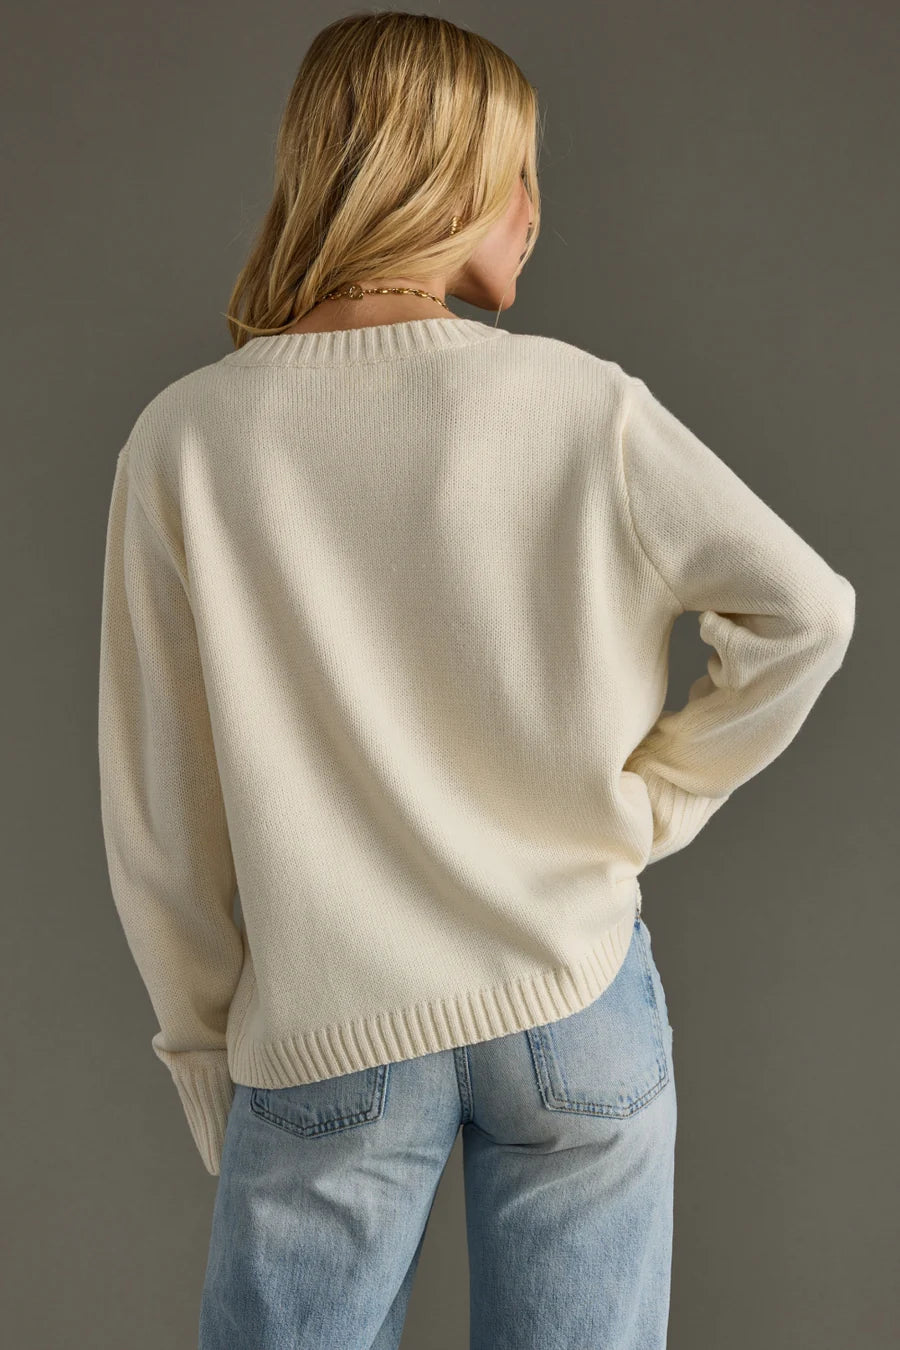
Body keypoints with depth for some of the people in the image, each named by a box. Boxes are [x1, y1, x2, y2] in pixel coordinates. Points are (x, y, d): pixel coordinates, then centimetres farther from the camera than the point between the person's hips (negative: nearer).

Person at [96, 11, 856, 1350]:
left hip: (321, 1041, 0)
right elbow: (805, 612, -5)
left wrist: (208, 1053, 7)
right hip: (574, 1003, 1)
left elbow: (158, 817, -4)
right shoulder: (583, 403, -10)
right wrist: (649, 804, 5)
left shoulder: (185, 439, -8)